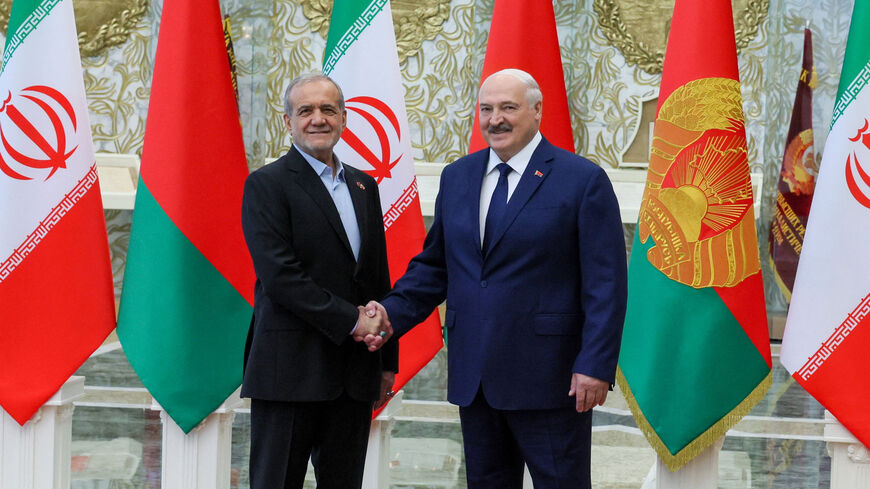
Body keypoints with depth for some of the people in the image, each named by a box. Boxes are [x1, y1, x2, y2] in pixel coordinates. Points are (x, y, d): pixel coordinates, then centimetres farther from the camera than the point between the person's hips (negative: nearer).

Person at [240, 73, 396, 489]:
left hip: (354, 372, 6)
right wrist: (351, 321, -16)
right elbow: (280, 276, -15)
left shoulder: (363, 186, 16)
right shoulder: (267, 185, -4)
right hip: (291, 368, -6)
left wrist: (387, 360, 15)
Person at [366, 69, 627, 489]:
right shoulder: (457, 177, 12)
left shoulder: (583, 180, -6)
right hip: (473, 376, 6)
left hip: (546, 377, -5)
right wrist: (393, 313, -2)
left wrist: (595, 365, -15)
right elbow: (434, 265, 15)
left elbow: (605, 284, -9)